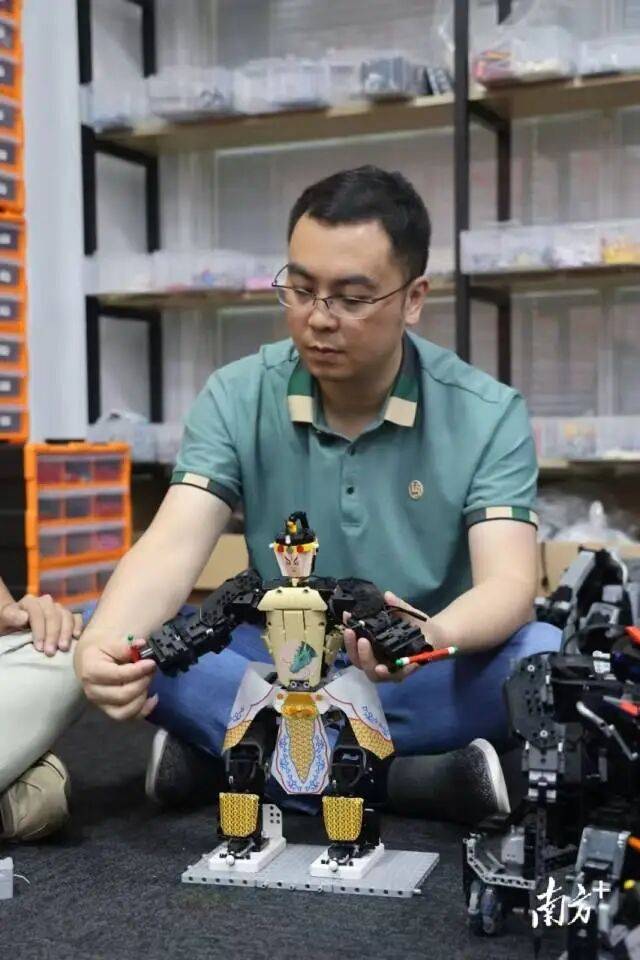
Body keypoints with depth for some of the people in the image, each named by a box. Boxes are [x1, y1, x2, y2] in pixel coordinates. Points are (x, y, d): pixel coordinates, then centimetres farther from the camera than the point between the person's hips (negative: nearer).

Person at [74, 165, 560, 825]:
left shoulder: (486, 414, -9)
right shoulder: (237, 398, -6)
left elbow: (509, 583, -20)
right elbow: (172, 547, -17)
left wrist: (436, 635, -44)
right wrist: (105, 642, -40)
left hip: (425, 678, -1)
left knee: (546, 658, -31)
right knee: (129, 642, -23)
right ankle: (412, 778, -25)